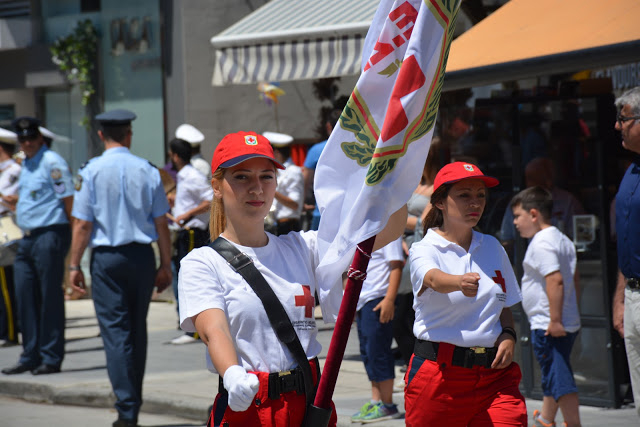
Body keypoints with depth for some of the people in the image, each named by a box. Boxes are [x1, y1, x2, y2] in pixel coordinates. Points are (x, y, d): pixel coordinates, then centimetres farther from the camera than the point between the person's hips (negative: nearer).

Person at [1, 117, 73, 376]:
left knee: (50, 297, -4)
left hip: (49, 235, -9)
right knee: (25, 296, 8)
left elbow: (68, 199, -12)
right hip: (27, 238, 9)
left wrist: (76, 234, -13)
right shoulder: (26, 164, 17)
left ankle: (51, 359, 1)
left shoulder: (52, 162, -9)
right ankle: (31, 357, 14)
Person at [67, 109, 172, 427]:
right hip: (142, 255, 3)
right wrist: (166, 265, 9)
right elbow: (161, 223, 2)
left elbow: (82, 224, -6)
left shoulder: (91, 171, -5)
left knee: (115, 331, -3)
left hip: (106, 257, -2)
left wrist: (74, 265, 1)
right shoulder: (147, 171, 0)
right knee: (138, 329, 14)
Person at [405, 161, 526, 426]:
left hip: (494, 373, 3)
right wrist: (460, 283, -50)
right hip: (439, 372, -3)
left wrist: (508, 335, 1)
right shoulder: (425, 249, -4)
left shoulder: (492, 247, 13)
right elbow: (434, 279, -27)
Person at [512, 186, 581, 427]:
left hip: (547, 326, -10)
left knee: (559, 380, -6)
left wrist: (555, 320, -26)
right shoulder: (563, 240, 13)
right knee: (553, 376, 24)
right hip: (569, 323, 10)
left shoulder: (541, 243, -17)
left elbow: (555, 280, -27)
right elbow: (574, 279, 19)